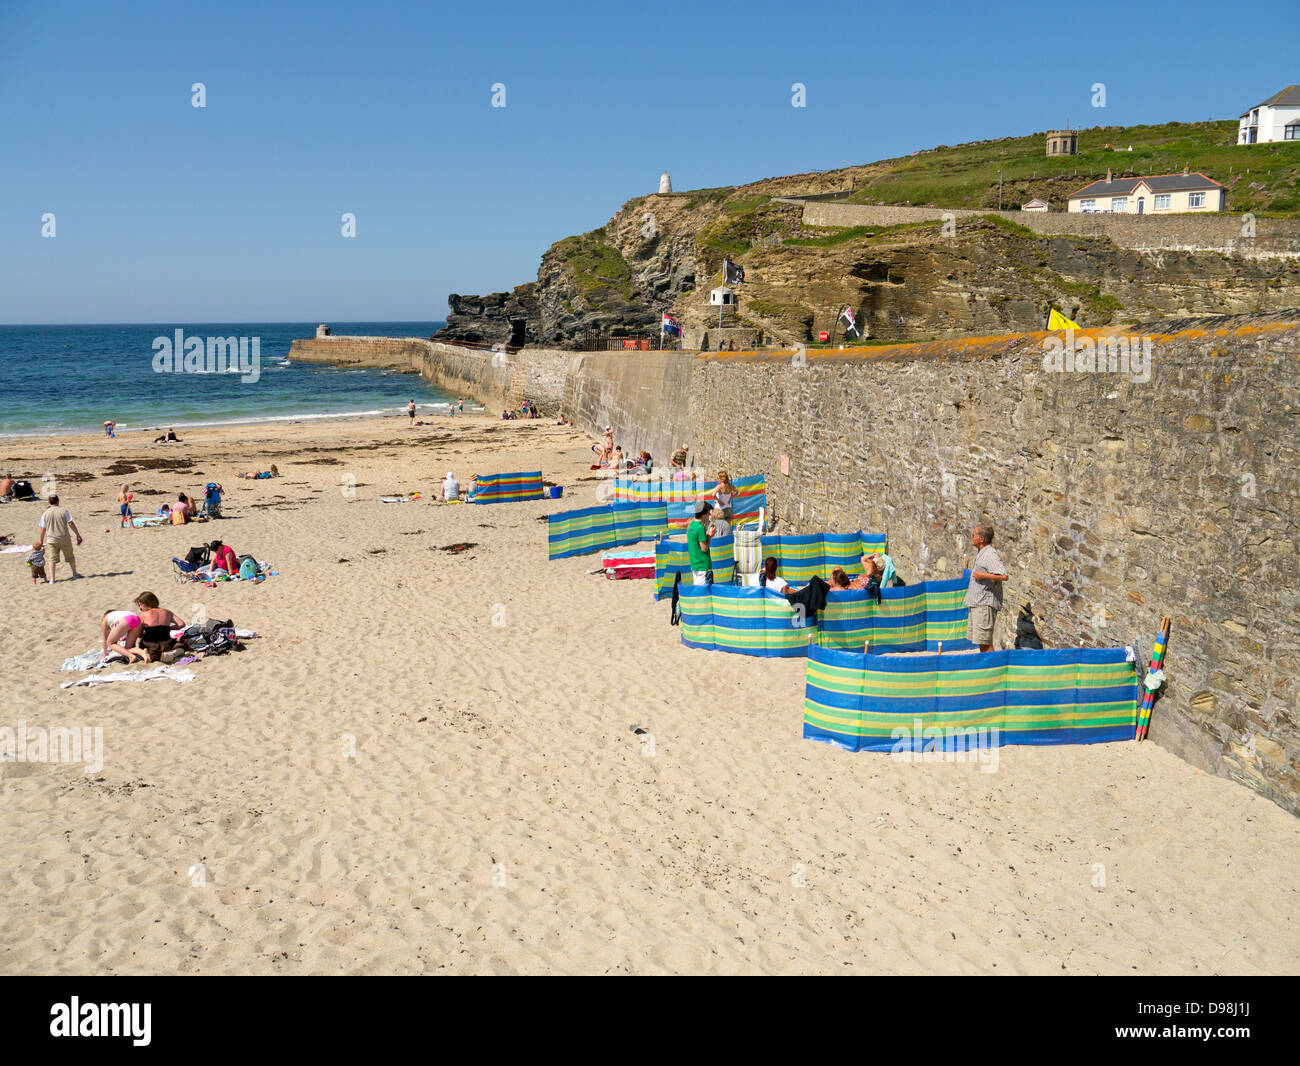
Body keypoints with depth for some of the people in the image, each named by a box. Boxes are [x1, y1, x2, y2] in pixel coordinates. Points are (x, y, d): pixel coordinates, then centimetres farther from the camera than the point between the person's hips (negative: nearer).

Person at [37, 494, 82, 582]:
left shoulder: (45, 514, 0)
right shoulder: (64, 511, -5)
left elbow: (43, 529, 4)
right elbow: (71, 524, -7)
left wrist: (41, 541, 15)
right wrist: (78, 534, 1)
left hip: (52, 540, 1)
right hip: (65, 539, -1)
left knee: (53, 559, 4)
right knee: (70, 557, 17)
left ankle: (52, 579, -4)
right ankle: (75, 573, 32)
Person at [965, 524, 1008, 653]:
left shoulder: (990, 555, -16)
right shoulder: (979, 553, 15)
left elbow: (1004, 576, -25)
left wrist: (983, 575, -22)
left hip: (985, 603, -10)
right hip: (976, 603, 10)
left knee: (984, 640, -9)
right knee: (979, 640, 14)